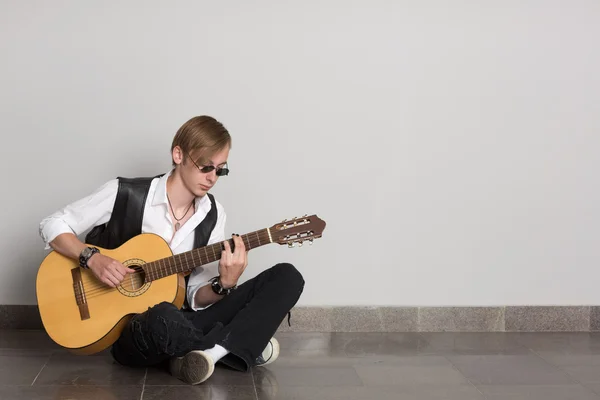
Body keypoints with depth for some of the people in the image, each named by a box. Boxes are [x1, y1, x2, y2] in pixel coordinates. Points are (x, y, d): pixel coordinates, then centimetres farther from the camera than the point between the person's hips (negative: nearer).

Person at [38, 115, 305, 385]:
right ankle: (244, 347, -15)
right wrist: (93, 258, -21)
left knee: (287, 277, -10)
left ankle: (210, 352, -27)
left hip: (181, 327, 5)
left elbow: (196, 298, 1)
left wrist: (224, 284, -21)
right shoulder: (125, 194, -9)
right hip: (128, 332, -4)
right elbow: (52, 226, -4)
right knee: (163, 317, -44)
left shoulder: (212, 216, 2)